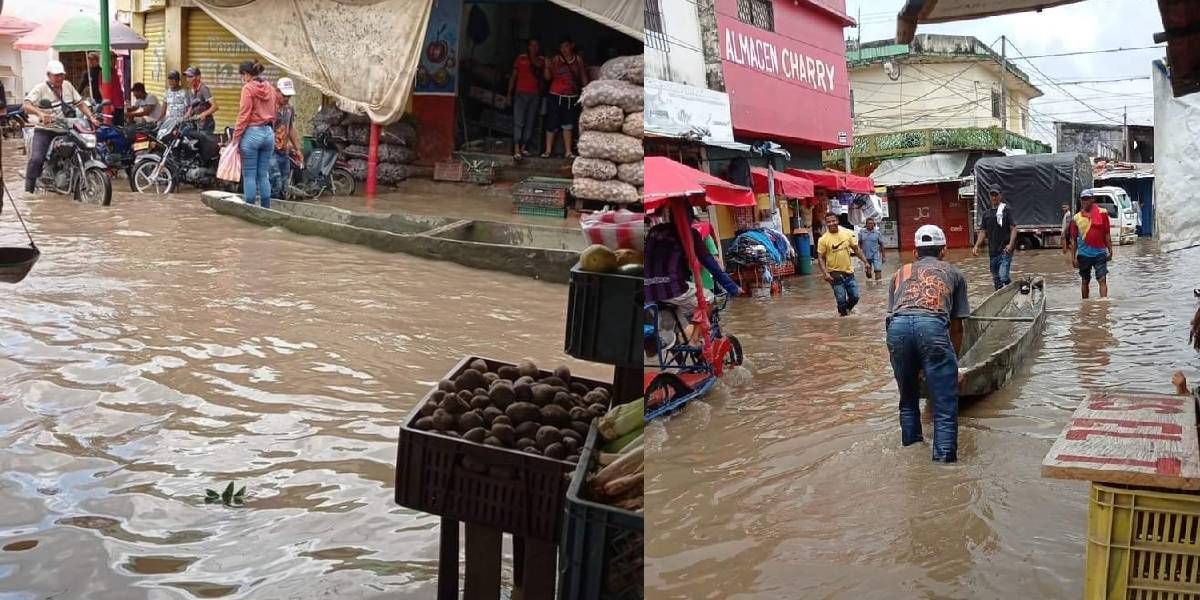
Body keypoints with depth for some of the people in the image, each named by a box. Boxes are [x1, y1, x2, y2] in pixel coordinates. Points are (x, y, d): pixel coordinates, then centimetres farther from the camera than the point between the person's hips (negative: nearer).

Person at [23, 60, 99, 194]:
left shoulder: (67, 86, 9)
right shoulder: (40, 89, -8)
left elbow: (80, 103, 14)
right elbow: (27, 105, -21)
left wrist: (91, 117, -2)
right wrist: (40, 113, -40)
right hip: (45, 130, -5)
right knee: (36, 159, -20)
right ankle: (28, 190, -10)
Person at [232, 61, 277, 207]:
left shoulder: (248, 88, -9)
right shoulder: (270, 88, 10)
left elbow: (244, 115, -12)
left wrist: (236, 137, -8)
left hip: (252, 133, -6)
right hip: (269, 133, 6)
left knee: (249, 175, 0)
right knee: (264, 175, 10)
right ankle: (266, 210, 10)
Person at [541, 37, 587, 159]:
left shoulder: (578, 60, 6)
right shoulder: (556, 59, 1)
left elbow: (583, 77, 11)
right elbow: (548, 77, 0)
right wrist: (547, 67, -18)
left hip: (572, 97, 1)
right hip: (556, 96, -1)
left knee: (568, 125, 5)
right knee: (552, 124, -1)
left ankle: (568, 152, 9)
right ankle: (548, 150, 7)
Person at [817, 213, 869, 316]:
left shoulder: (847, 234, 1)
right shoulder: (823, 239, -8)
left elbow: (856, 249, 9)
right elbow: (820, 258, -6)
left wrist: (865, 261, -1)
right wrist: (825, 273, -17)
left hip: (849, 272, 3)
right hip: (835, 274, -3)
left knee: (855, 296, 7)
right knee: (841, 299, -2)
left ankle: (847, 309, 36)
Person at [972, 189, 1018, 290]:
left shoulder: (1006, 210, -1)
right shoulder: (986, 214, 14)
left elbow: (1013, 228, -6)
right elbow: (983, 232, 16)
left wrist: (1011, 244, -20)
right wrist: (976, 246, 1)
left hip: (1005, 250, -6)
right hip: (992, 252, 6)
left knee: (1004, 276, -18)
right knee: (996, 280, 10)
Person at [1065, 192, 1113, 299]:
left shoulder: (1102, 213, 0)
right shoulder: (1076, 218, 2)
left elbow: (1107, 234, 5)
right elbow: (1073, 239, 5)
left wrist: (1110, 250, 1)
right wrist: (1073, 257, 0)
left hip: (1100, 253, -1)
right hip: (1084, 254, 1)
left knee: (1102, 280, -9)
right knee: (1085, 281, 12)